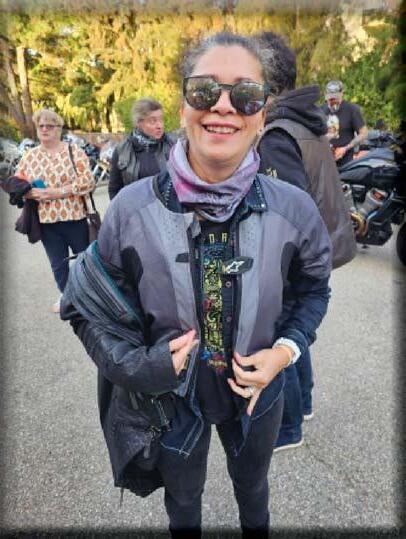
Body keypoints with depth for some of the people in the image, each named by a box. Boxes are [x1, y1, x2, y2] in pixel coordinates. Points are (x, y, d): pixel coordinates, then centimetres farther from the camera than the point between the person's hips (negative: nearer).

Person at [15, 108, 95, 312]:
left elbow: (87, 181, -15)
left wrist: (56, 192, -20)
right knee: (58, 264, 14)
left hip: (75, 217, -3)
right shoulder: (29, 156, 6)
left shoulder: (74, 151, -4)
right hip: (46, 221, 3)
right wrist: (33, 193, -14)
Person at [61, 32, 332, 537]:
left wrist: (284, 350, -15)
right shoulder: (131, 209, -22)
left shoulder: (293, 209, -19)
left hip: (256, 392, 2)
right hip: (169, 397, -1)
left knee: (252, 487, 34)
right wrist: (138, 364, -20)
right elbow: (85, 304, -8)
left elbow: (313, 289, -1)